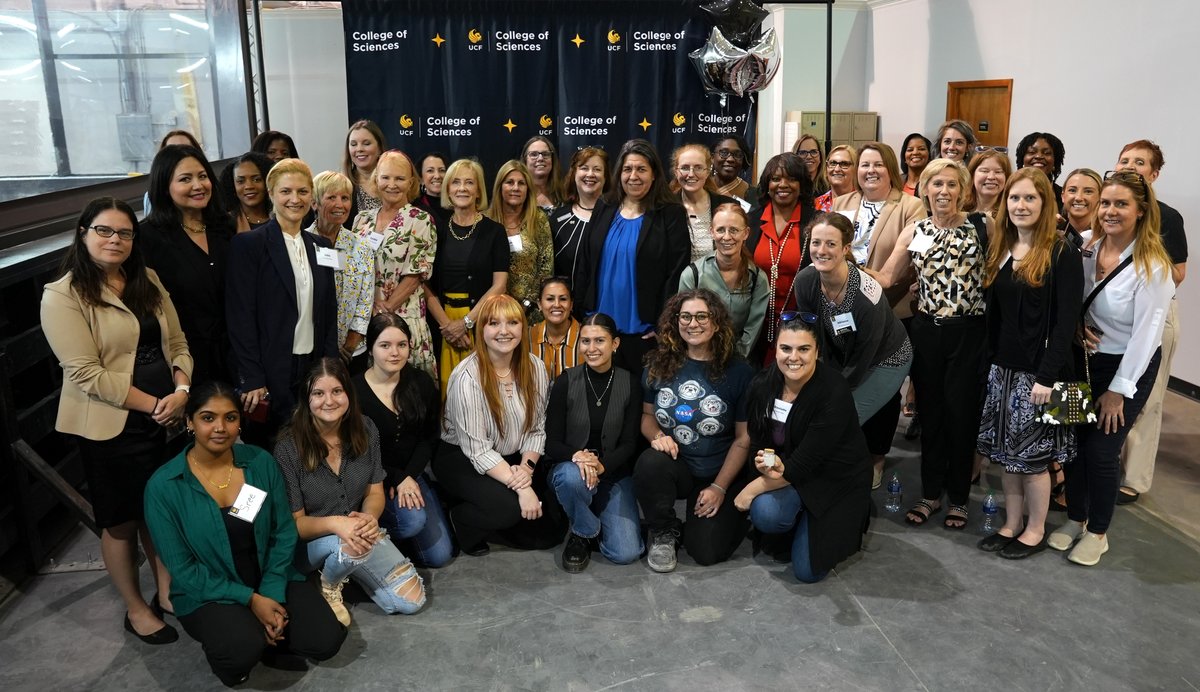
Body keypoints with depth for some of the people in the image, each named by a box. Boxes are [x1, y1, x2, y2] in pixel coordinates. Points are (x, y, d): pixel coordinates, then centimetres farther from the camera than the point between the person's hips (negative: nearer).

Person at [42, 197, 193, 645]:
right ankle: (136, 609, 28)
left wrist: (181, 390, -11)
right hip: (110, 428, -5)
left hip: (165, 419, 5)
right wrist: (153, 404, -18)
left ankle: (167, 593, 35)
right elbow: (86, 374, -18)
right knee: (120, 522, 11)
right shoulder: (63, 295, -12)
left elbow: (176, 342, 7)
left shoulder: (149, 281, 7)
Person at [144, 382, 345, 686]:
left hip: (270, 581, 3)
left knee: (327, 639, -15)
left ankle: (262, 639, 12)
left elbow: (284, 533, -1)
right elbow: (182, 569, -12)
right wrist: (250, 599, -18)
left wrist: (272, 592, -15)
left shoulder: (261, 462, -6)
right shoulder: (163, 486, -14)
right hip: (208, 595, -3)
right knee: (244, 650, -31)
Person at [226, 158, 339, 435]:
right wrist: (252, 379, -14)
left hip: (314, 368, 5)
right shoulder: (248, 244, -6)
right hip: (270, 372, -5)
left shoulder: (320, 245, 11)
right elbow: (241, 316, -10)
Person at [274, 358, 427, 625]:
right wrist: (335, 524, -34)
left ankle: (345, 569, 13)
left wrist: (369, 518, -25)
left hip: (355, 533, 4)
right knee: (349, 544, -39)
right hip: (308, 543, -4)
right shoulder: (289, 447, -19)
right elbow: (294, 523, -13)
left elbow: (375, 492, 0)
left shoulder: (365, 430, -7)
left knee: (412, 600, -9)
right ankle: (328, 585, -4)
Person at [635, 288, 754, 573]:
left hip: (721, 476, -1)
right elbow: (647, 415, 11)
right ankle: (664, 533, -4)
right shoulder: (659, 365, 1)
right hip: (674, 465, 2)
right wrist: (657, 436, -13)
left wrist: (719, 488, -9)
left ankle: (728, 513, 20)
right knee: (649, 462, -34)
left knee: (707, 552, -17)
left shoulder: (738, 372, -6)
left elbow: (744, 438, -3)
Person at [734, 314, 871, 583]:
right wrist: (768, 464, -29)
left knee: (808, 571, -6)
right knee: (765, 513, -30)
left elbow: (804, 463, -26)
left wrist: (752, 489, -21)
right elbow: (757, 442, -5)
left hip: (837, 481, -3)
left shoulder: (834, 393, -26)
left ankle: (847, 522, 23)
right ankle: (799, 521, 7)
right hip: (785, 473, 3)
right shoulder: (763, 385, -11)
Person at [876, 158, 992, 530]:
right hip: (926, 332, 3)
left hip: (968, 332, -2)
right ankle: (930, 492, 26)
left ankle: (958, 497, 23)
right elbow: (885, 278, 3)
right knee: (930, 413, 12)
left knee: (961, 414, 5)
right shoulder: (914, 232, 6)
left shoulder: (981, 226, -2)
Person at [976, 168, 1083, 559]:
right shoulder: (999, 252, 9)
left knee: (1033, 454, 3)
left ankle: (1035, 531, 20)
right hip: (1002, 366, 6)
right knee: (1005, 452, 12)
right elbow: (993, 315, 10)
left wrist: (1047, 376, -19)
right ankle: (1011, 524, 26)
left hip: (1038, 370, -6)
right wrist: (988, 362, 5)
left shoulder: (1062, 255, -10)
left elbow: (1066, 321, -14)